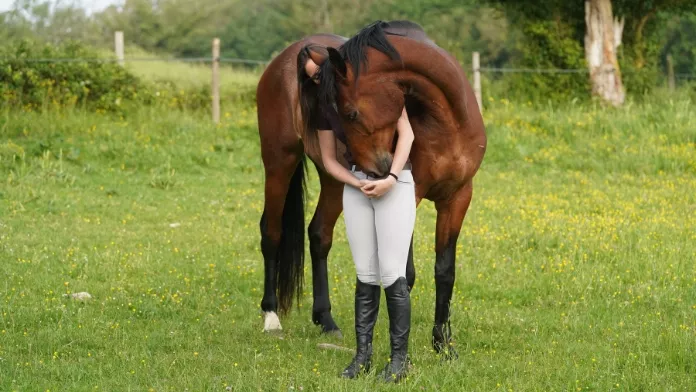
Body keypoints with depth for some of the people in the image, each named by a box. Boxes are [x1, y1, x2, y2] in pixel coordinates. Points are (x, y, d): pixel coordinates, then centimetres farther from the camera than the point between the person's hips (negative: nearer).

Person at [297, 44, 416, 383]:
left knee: (391, 274, -8)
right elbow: (329, 161, 8)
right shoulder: (323, 106, 6)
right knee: (366, 275, 3)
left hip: (394, 183, -4)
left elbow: (406, 132, -9)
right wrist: (358, 184, -10)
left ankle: (400, 357, -3)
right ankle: (363, 355, 8)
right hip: (356, 185, 4)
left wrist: (391, 178, -19)